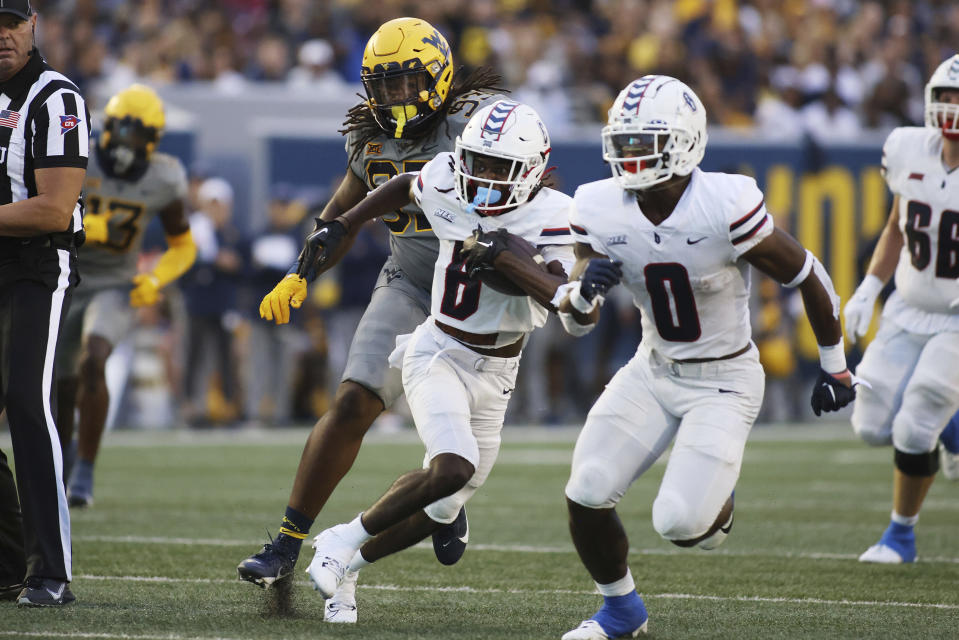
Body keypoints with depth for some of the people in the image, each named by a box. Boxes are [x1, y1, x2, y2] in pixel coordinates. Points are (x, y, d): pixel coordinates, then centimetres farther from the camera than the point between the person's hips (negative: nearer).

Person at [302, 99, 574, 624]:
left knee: (440, 509, 7)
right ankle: (349, 537, -8)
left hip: (495, 374, 2)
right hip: (438, 353, -2)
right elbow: (405, 187, 16)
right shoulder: (445, 182, -9)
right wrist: (341, 227, 16)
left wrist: (504, 256, -35)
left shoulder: (549, 218, -15)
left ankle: (347, 565, 29)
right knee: (453, 469, -27)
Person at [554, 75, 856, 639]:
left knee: (680, 522, -18)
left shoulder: (727, 207, -27)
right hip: (653, 371, 5)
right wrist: (585, 291, -30)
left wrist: (835, 367, 0)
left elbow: (808, 277, -12)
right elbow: (575, 322, -4)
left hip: (725, 381, -5)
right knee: (587, 494, -8)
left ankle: (718, 503, 22)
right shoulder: (602, 210, -11)